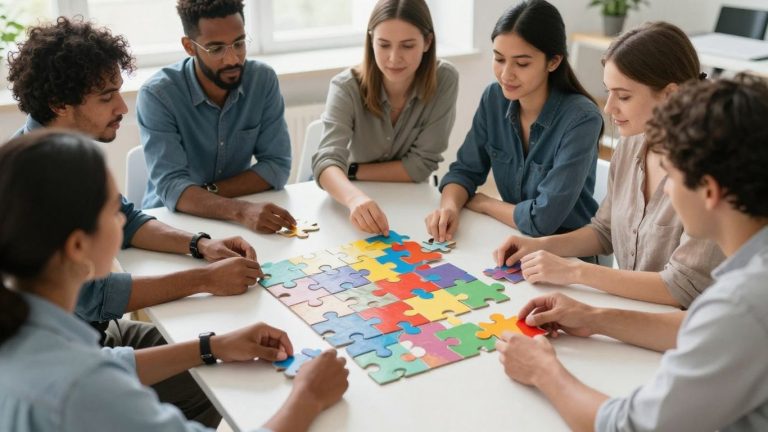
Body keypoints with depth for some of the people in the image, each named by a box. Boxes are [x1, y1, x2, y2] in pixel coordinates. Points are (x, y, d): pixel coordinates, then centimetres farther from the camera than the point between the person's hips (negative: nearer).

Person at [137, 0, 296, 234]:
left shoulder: (263, 79, -8)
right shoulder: (157, 94, -17)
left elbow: (277, 165, -8)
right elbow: (171, 187, -23)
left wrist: (207, 192, -18)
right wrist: (241, 211, -39)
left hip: (234, 220, 4)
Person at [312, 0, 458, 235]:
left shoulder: (444, 80, -14)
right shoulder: (346, 87, -16)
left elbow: (420, 164, -12)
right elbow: (327, 161, -29)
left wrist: (351, 170, -14)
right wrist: (355, 197, -48)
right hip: (358, 202, 0)